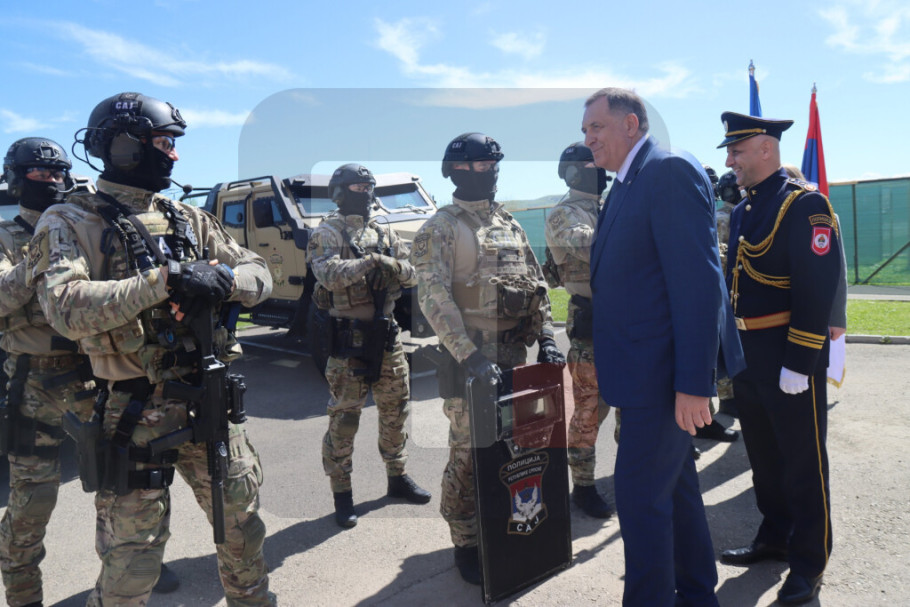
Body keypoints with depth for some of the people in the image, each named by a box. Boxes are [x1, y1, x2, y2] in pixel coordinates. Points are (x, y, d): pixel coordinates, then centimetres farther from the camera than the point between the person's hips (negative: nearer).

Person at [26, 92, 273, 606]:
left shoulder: (189, 219, 10)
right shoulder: (71, 223, -5)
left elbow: (261, 274, 7)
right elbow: (66, 308, -22)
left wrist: (225, 278, -15)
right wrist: (165, 279, -28)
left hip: (211, 401, 6)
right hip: (138, 413, -5)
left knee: (243, 521, 19)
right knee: (132, 561, 6)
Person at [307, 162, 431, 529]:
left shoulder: (384, 233, 13)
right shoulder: (327, 234, -4)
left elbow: (412, 274, 5)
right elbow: (329, 275, -22)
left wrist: (391, 266, -15)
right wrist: (370, 262, -26)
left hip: (387, 336, 6)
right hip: (348, 340, -6)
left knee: (395, 410, 14)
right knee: (344, 419, 1)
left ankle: (397, 477, 31)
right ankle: (342, 494, 13)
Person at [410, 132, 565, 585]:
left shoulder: (510, 226, 14)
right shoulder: (441, 229, -6)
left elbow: (537, 286, 16)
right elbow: (433, 297, -17)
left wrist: (545, 338, 4)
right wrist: (469, 354, -24)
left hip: (514, 355, 6)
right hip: (469, 358, -6)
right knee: (469, 454, 0)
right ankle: (466, 544, 16)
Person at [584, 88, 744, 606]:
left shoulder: (671, 170, -14)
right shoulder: (625, 185, 15)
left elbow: (698, 280, -22)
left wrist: (693, 382, -23)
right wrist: (599, 359, 15)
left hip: (665, 370, -10)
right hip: (646, 369, 10)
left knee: (640, 493, -2)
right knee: (676, 485, 20)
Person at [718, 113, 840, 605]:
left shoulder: (805, 205, -12)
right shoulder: (742, 210, 13)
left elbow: (817, 289, -18)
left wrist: (799, 363, -20)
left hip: (789, 359, -8)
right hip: (747, 357, 8)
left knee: (803, 461, 5)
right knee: (763, 454, 18)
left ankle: (808, 563, 19)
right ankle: (775, 538, 34)